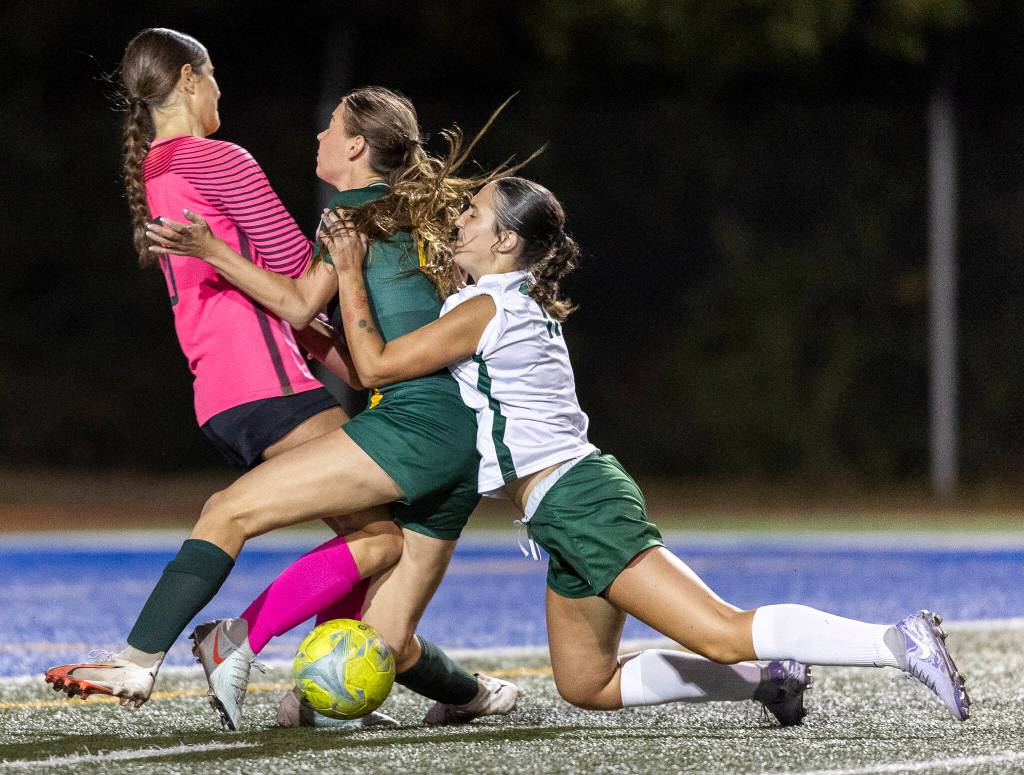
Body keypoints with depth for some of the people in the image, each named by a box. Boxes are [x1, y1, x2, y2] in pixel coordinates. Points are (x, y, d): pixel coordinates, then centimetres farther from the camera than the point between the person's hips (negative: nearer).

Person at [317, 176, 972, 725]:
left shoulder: (485, 309, -10)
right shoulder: (522, 306, 20)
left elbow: (376, 365, -11)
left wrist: (350, 270, -4)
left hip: (575, 503, -10)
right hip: (581, 506, 10)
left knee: (723, 634, -20)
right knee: (588, 687, 16)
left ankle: (901, 642, -26)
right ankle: (769, 677, 12)